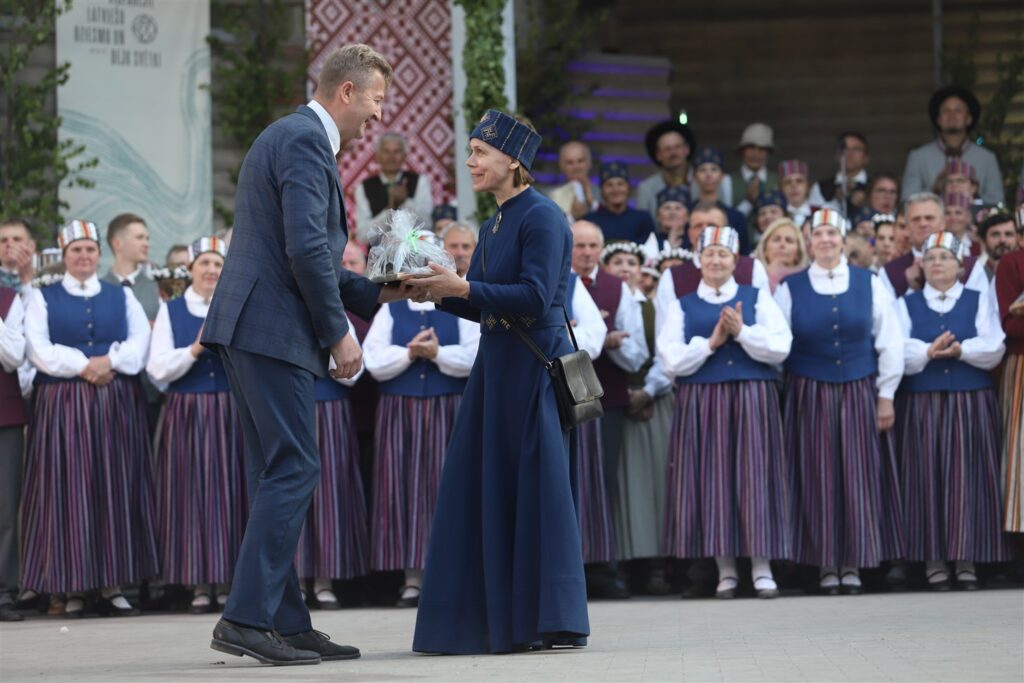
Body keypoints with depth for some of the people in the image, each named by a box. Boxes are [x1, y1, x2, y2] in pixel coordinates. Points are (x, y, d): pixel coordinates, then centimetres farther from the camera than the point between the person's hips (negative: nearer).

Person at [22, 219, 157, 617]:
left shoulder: (122, 296, 15)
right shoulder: (43, 298, 9)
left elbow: (140, 340, 2)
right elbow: (40, 350, -4)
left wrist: (110, 362, -15)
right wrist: (83, 366, -15)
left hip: (117, 403, 2)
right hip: (63, 404, -2)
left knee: (117, 491, -2)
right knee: (69, 491, -5)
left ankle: (112, 586, 0)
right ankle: (72, 588, -5)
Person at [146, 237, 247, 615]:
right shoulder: (170, 311, 7)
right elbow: (158, 370, -2)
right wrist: (195, 349, -14)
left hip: (231, 412, 1)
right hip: (187, 412, -1)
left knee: (230, 493, -1)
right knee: (193, 494, -3)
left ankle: (227, 583, 4)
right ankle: (200, 585, 1)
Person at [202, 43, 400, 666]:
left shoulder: (289, 138, 23)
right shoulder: (305, 142, -10)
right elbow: (306, 249, -20)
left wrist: (376, 293, 19)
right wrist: (338, 333, -14)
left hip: (247, 332, 11)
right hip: (273, 332, -11)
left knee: (278, 475, 10)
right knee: (293, 470, -11)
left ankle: (287, 622, 11)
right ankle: (246, 619, -15)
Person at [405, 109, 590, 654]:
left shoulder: (541, 218, -11)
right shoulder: (493, 226, 15)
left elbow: (535, 298, -20)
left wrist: (462, 288, -20)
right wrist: (438, 294, 2)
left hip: (534, 366, -9)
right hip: (496, 364, 9)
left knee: (533, 483, -4)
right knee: (482, 486, 7)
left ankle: (547, 622, 2)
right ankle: (496, 618, 13)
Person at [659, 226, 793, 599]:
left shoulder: (757, 298, 10)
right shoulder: (682, 307, 10)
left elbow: (780, 348, -1)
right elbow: (671, 362, -1)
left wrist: (741, 332, -12)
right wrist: (711, 342, -10)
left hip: (753, 400, 0)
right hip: (702, 403, 1)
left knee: (754, 478, -4)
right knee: (712, 480, -1)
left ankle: (762, 568, -2)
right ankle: (725, 570, 5)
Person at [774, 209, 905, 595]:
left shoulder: (869, 284, 5)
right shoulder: (791, 288, 4)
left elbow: (889, 342, 4)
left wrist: (886, 395, 0)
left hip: (859, 393, 0)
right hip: (810, 395, 0)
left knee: (859, 477, -1)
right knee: (819, 479, -1)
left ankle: (853, 564, 5)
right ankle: (826, 564, 5)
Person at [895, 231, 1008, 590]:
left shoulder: (979, 302, 9)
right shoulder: (906, 305, 10)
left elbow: (994, 348, -4)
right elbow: (898, 350, -5)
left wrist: (961, 350, -20)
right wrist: (928, 351, -22)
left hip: (971, 403, 0)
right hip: (922, 404, 0)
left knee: (968, 476, -3)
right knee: (928, 476, -3)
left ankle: (966, 559, 1)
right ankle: (934, 560, 1)